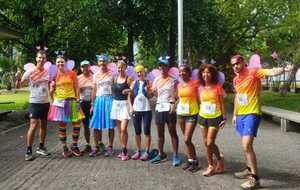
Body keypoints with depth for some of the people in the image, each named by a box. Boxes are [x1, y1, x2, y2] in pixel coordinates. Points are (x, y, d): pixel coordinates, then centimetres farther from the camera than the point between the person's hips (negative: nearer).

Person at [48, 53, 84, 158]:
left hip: (71, 101, -1)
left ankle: (74, 146, 18)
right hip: (59, 102, 1)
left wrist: (77, 100, -3)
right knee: (62, 125, 3)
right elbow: (51, 91, 15)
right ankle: (64, 148, 15)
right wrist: (51, 88, -6)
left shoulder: (72, 73, 2)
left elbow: (76, 88, 3)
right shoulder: (54, 75, 7)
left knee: (77, 124, -1)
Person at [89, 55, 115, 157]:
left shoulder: (111, 74, 4)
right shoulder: (96, 75, 13)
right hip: (99, 100, 3)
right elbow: (94, 90, 14)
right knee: (96, 125, 2)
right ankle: (97, 147, 13)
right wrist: (92, 104, 10)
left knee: (110, 125, 1)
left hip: (109, 99, -3)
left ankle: (110, 147, 9)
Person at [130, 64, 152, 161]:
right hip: (136, 110, 3)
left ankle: (146, 152, 8)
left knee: (147, 132, 1)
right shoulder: (134, 83, 7)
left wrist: (147, 90, -22)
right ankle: (138, 151, 19)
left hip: (146, 110, -3)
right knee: (137, 132, 9)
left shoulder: (148, 82, -2)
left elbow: (150, 96, -5)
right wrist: (130, 106, 0)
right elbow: (130, 95, 10)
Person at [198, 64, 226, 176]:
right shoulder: (201, 88, 6)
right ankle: (210, 166, 20)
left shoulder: (217, 87, -6)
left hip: (215, 117, -5)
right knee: (206, 144, 7)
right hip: (203, 117, 5)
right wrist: (200, 114, 11)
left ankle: (219, 158, 19)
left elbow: (222, 103, -3)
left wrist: (224, 117, -6)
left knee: (210, 143, -10)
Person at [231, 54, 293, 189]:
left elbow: (271, 72, -28)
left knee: (247, 146, -15)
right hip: (240, 115, 8)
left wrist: (284, 69, -48)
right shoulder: (236, 79, 9)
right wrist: (234, 114, 22)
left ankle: (254, 178, -5)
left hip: (252, 114, -8)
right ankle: (249, 169, 35)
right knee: (246, 145, 18)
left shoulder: (253, 72, -12)